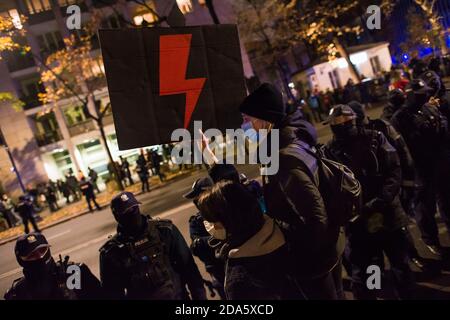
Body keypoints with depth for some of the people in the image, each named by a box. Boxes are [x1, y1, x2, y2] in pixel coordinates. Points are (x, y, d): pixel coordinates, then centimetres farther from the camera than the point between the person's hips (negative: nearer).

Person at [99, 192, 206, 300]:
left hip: (176, 296, 1)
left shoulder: (164, 230, -8)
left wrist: (199, 295, -2)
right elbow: (112, 290, -4)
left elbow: (187, 265, -3)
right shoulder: (111, 252, -10)